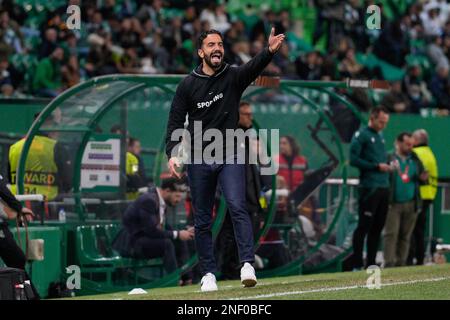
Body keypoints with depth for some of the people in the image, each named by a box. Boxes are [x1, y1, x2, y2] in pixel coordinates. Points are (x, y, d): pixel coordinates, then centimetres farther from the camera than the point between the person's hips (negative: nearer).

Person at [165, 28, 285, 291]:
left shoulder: (234, 77, 0)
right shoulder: (188, 85, 1)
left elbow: (254, 68, -21)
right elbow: (176, 122, 2)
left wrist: (270, 51, -43)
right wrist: (172, 153, -14)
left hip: (229, 156, -1)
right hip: (198, 159, 1)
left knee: (237, 207, -18)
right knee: (203, 220, 5)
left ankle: (248, 265, -26)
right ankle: (209, 274, 13)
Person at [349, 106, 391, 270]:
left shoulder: (380, 136, 19)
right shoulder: (361, 135, -5)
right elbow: (353, 159, -13)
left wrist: (388, 165, 9)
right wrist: (377, 166, -15)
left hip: (383, 187, 8)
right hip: (369, 187, -8)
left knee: (377, 228, 9)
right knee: (364, 226, -8)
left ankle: (371, 263, 15)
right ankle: (357, 265, -7)